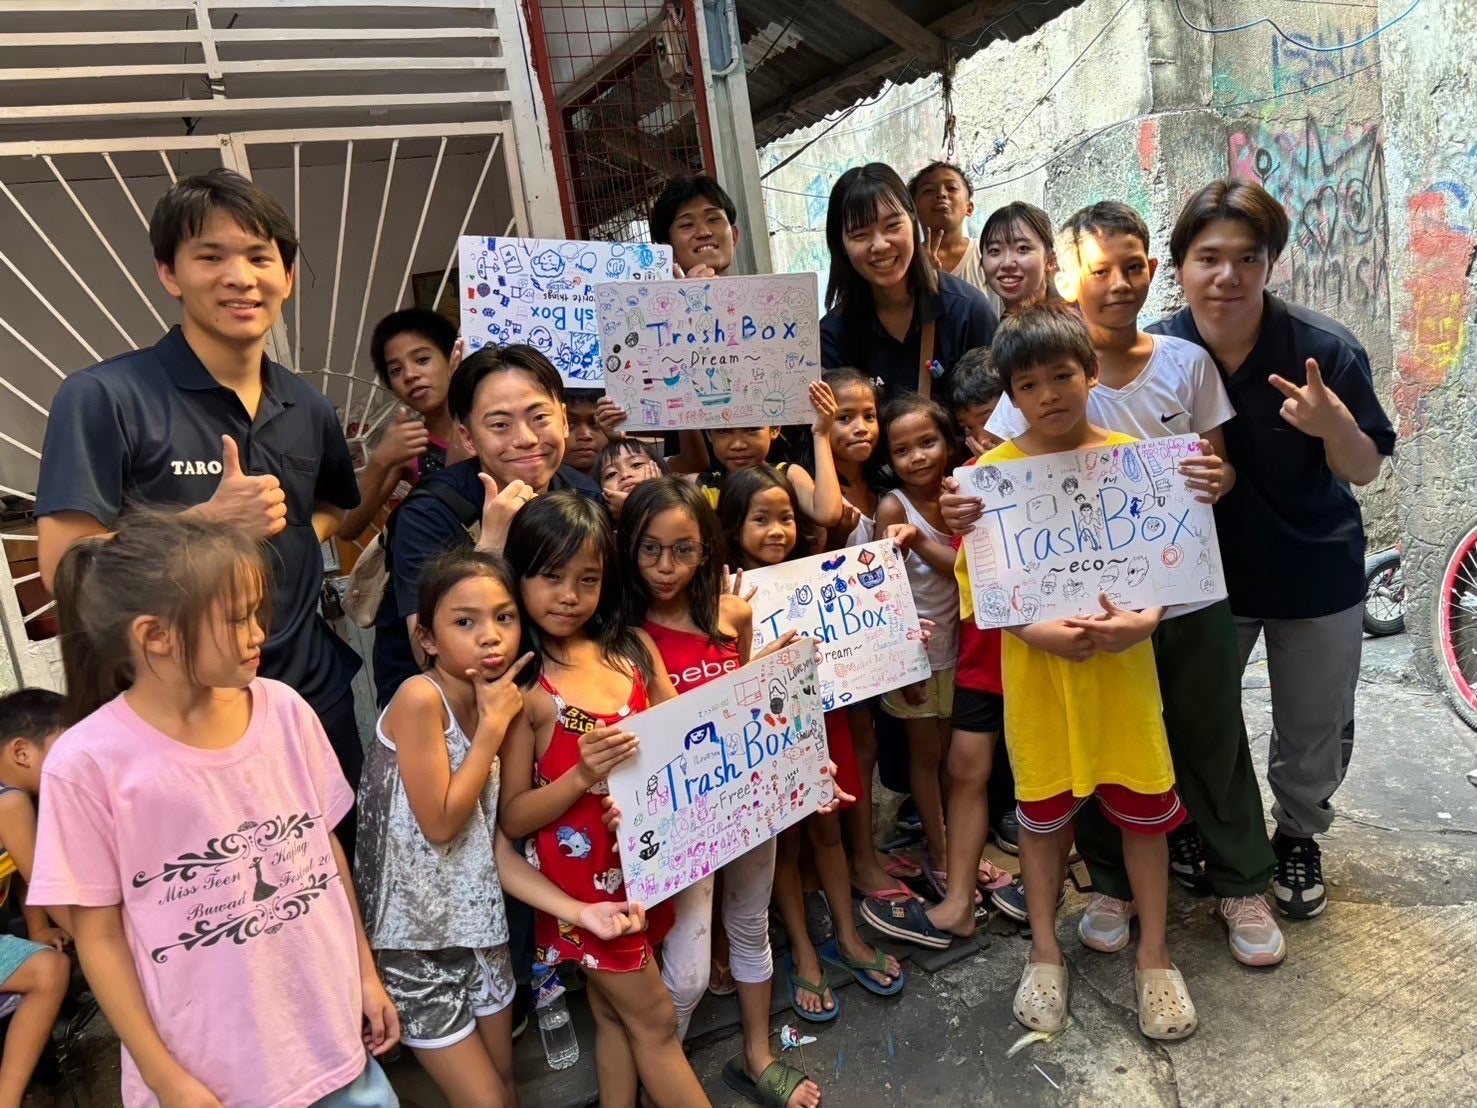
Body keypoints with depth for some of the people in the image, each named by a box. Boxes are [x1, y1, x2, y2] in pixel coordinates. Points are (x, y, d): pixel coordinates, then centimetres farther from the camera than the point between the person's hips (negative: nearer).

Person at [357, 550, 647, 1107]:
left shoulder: (496, 711, 1)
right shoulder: (419, 698, -21)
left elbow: (497, 848, 0)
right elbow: (440, 823, -22)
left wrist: (580, 912, -8)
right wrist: (493, 726, -19)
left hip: (480, 930, 7)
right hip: (415, 940, -7)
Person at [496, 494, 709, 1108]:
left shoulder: (634, 648, -3)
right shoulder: (523, 686, -17)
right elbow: (512, 819, -14)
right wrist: (582, 775, -28)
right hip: (582, 875, -4)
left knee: (612, 1011, 22)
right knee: (654, 1018, 12)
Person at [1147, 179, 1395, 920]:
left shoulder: (1325, 349, -18)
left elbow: (1365, 470, -10)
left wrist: (1335, 426, -31)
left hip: (1316, 574, 0)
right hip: (1204, 570, 1)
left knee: (1315, 727, 17)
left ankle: (1298, 835, 45)